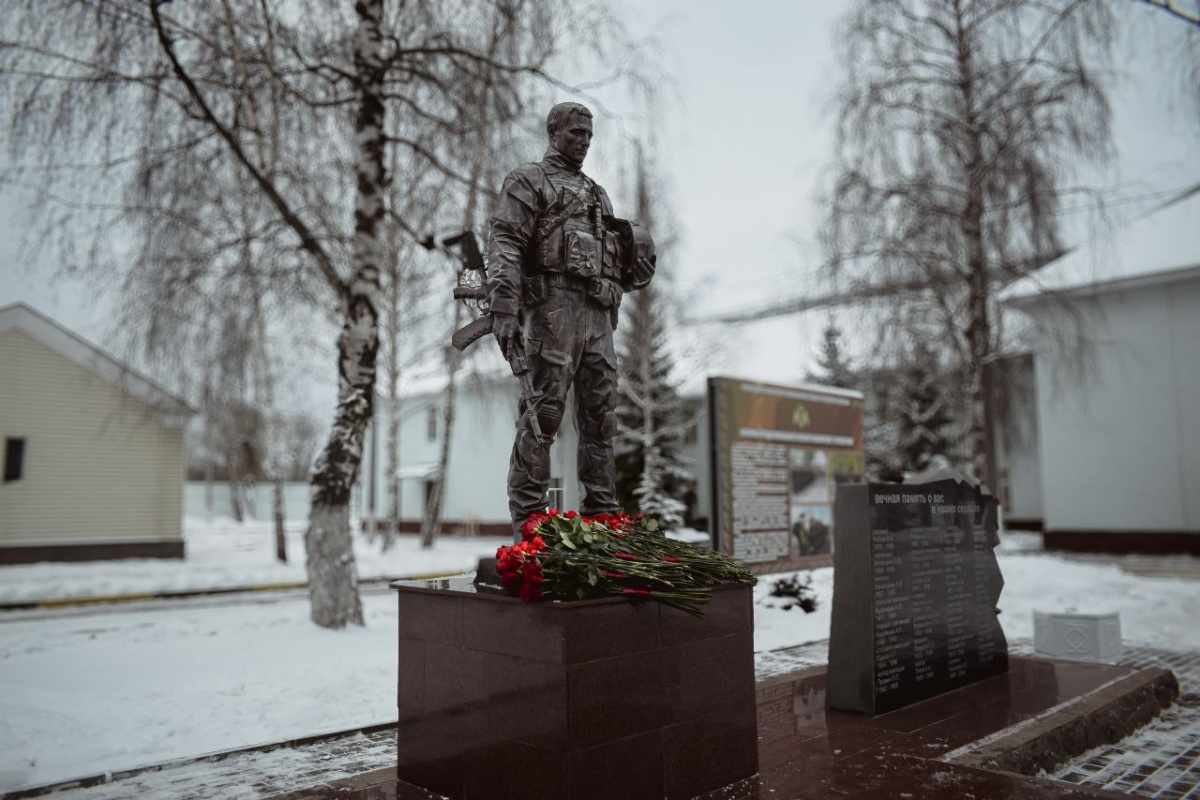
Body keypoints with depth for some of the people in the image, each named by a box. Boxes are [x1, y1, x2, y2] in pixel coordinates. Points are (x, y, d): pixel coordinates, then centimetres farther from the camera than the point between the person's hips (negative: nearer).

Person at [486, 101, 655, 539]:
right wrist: (503, 309, -18)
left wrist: (631, 249, 10)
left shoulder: (597, 193, 30)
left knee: (601, 416, 5)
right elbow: (504, 246, -6)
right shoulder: (527, 181, 8)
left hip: (599, 312, 7)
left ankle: (601, 514, 11)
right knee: (543, 412, -11)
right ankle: (528, 518, -8)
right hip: (554, 303, -7)